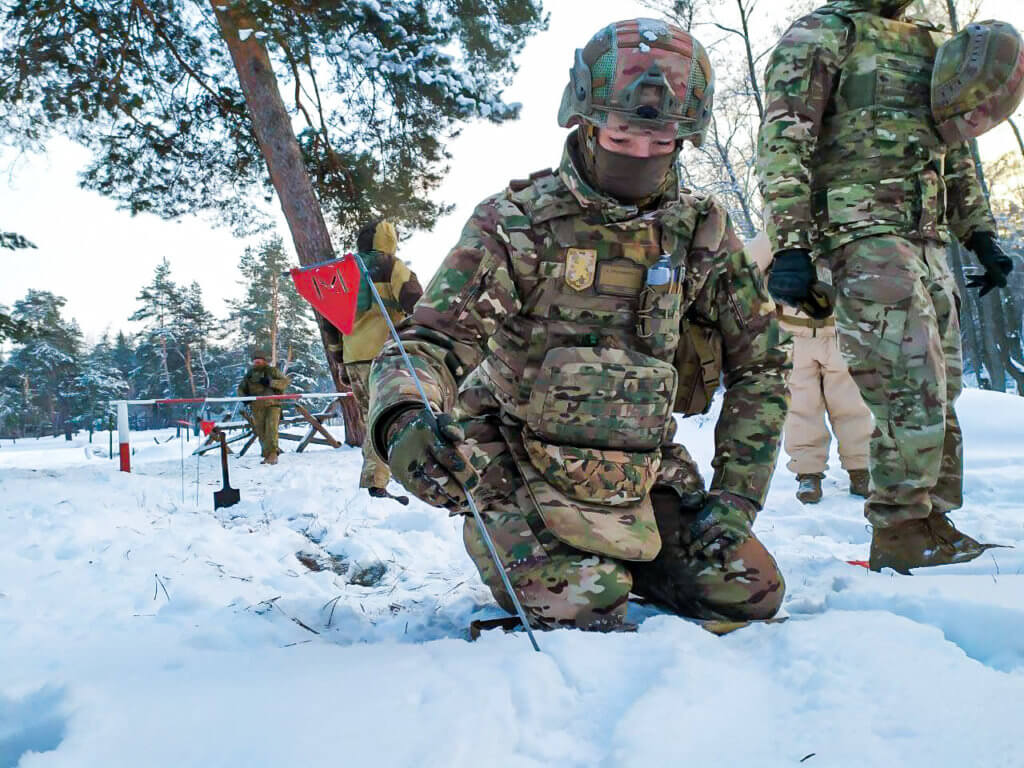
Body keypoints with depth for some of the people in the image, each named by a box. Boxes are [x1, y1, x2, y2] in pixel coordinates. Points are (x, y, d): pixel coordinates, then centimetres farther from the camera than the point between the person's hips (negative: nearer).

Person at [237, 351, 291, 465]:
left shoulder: (272, 371, 4)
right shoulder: (249, 374, 14)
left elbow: (286, 381, -6)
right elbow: (241, 388, 24)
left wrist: (270, 382, -18)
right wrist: (244, 397, 2)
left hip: (272, 405, -4)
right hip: (257, 407, 4)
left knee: (271, 428, -19)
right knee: (261, 432, 3)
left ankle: (273, 454, -25)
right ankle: (267, 456, 12)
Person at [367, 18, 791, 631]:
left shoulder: (702, 233, 1)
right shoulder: (513, 223, -10)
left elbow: (760, 364, 7)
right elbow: (432, 343, -16)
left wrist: (736, 499, -1)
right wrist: (404, 419, -41)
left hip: (643, 477, 4)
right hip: (521, 471, -4)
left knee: (751, 596, 0)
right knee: (586, 616, -20)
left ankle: (602, 563, 23)